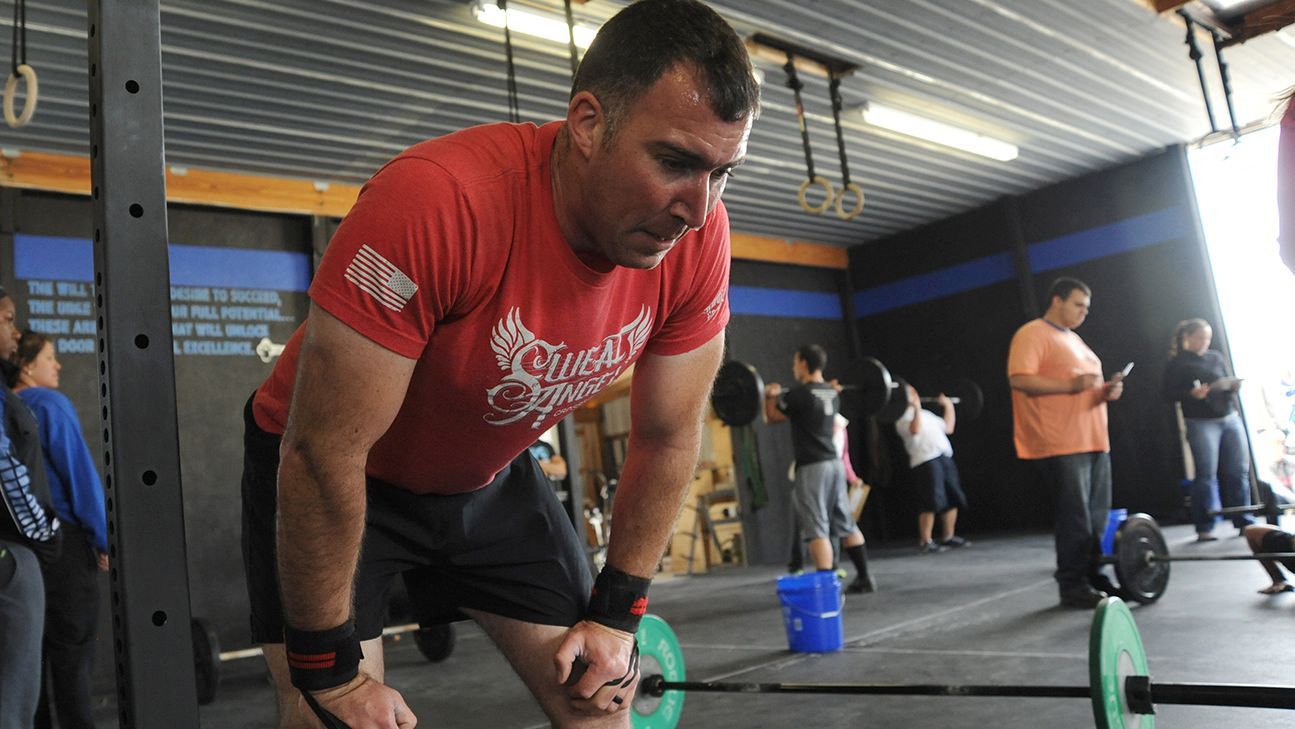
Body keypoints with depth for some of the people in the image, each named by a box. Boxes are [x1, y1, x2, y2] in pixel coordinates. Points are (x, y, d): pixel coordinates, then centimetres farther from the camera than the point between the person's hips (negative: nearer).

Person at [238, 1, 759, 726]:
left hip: (491, 474, 5)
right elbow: (323, 456, -30)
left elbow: (667, 437, -7)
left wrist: (617, 613, -3)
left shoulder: (697, 238, -20)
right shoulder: (438, 204, -38)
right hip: (333, 477, -4)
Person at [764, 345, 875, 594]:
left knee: (817, 529, -7)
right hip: (835, 462, 8)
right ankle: (864, 578, 20)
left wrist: (771, 395, 13)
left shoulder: (799, 394, -13)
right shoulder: (832, 393, 10)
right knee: (846, 524, 15)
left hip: (812, 467, -8)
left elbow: (772, 416, -1)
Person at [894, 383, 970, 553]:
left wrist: (949, 406, 31)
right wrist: (916, 407, -24)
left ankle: (948, 538, 20)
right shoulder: (904, 418, -1)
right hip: (926, 462, -9)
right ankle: (925, 542, -7)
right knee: (931, 504, -13)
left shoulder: (927, 414, 25)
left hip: (945, 459, 9)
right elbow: (915, 429, -22)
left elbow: (948, 427, 28)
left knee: (953, 500, 9)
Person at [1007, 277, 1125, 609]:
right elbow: (1020, 379, -18)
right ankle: (1072, 586, 1)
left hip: (1094, 441, 9)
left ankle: (1094, 577, 20)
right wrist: (1071, 385, -22)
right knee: (1075, 516, -7)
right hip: (1062, 443, -9)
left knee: (1097, 515, 10)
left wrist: (1107, 390, 8)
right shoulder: (1032, 334, -6)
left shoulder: (1073, 339, 23)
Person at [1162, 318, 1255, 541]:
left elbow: (1227, 384, 20)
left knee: (1239, 471, 3)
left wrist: (1234, 386, -3)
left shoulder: (1216, 357, 13)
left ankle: (1245, 522, 13)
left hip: (1230, 418, 5)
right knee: (1206, 474, -6)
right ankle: (1205, 527, 0)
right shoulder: (1177, 363, -1)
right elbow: (1170, 393, -6)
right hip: (1201, 423, -5)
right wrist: (1192, 394, -23)